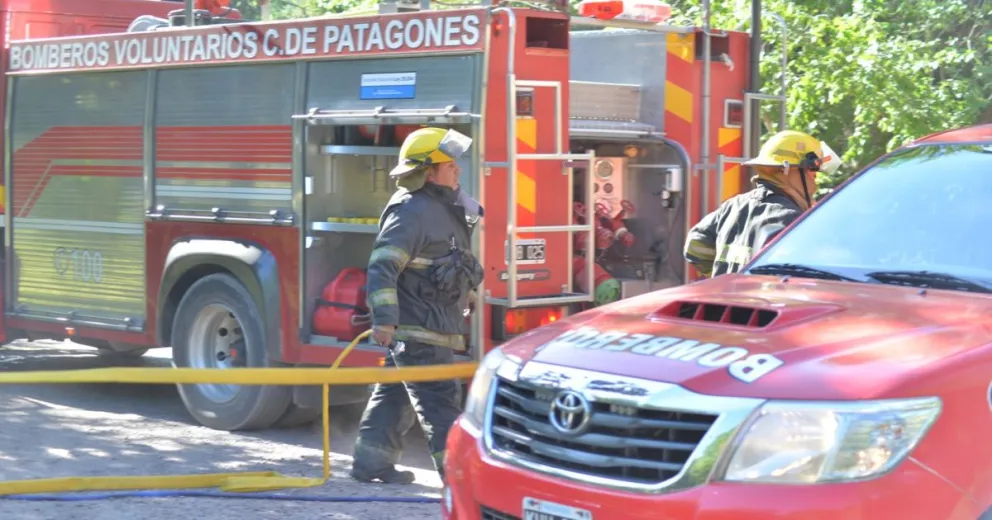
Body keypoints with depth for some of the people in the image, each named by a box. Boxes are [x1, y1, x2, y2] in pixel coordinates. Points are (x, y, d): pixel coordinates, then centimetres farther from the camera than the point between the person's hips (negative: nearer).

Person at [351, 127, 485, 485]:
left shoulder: (443, 208, 15)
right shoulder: (412, 211, -18)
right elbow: (382, 266, -24)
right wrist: (384, 319, -31)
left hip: (431, 327, 10)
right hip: (417, 329, -10)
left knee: (396, 393, 15)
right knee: (439, 401, -7)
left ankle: (371, 461, 23)